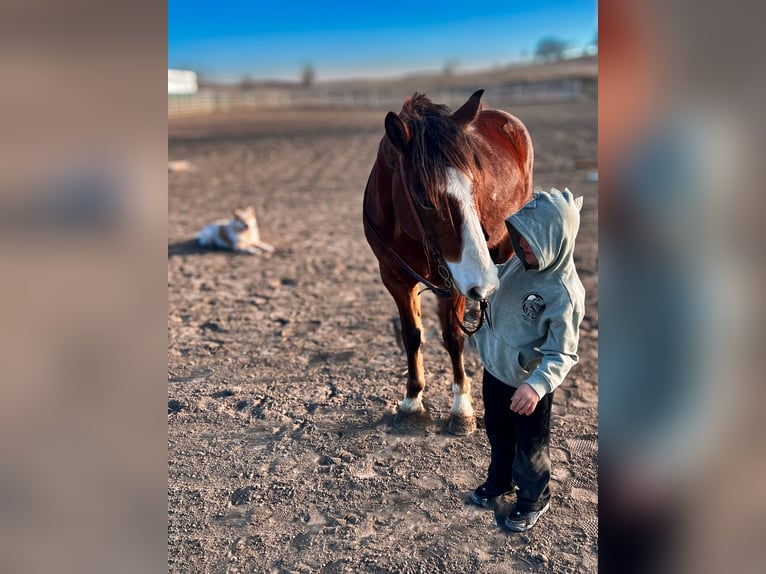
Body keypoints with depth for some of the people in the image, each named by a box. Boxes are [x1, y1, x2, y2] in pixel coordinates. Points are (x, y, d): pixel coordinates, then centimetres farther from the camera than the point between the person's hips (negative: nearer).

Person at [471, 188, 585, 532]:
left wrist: (537, 385, -43)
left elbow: (562, 353, -28)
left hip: (526, 386, -7)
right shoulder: (520, 262, -7)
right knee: (497, 434, 29)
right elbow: (494, 280, 15)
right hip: (494, 371, 7)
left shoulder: (565, 293, -29)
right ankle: (499, 482, 55)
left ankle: (533, 498, 45)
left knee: (529, 447, 19)